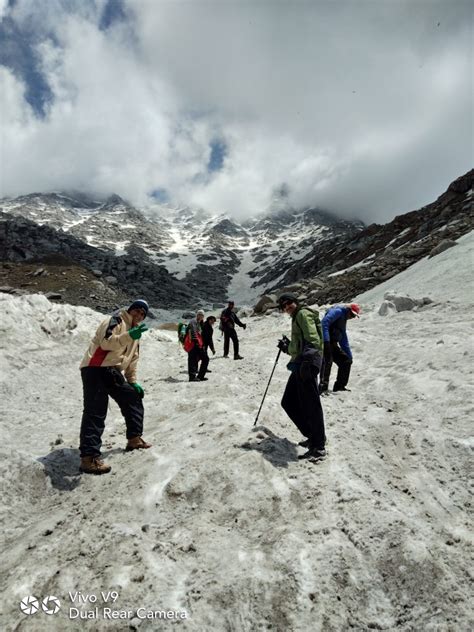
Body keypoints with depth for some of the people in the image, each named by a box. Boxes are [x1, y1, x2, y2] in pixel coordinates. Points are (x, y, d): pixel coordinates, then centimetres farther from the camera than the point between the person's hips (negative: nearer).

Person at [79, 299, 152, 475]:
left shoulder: (135, 331, 20)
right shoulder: (116, 320, -7)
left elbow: (132, 359, 24)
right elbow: (106, 342, -24)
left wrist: (133, 381, 19)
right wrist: (129, 335, -35)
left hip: (113, 372, 9)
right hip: (95, 369, -9)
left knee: (133, 398, 13)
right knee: (95, 412, -14)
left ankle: (134, 438, 25)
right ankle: (89, 457, -13)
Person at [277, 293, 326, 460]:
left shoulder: (303, 313, -5)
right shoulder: (296, 318, 24)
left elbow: (313, 339, -19)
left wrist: (307, 360, -29)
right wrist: (287, 347, 37)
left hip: (307, 364, -10)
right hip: (301, 365, 10)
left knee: (311, 405, -6)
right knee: (288, 403, 14)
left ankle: (319, 447, 4)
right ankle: (313, 436, 23)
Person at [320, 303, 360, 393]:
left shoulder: (343, 318, 26)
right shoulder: (338, 311, -5)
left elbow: (344, 340, 31)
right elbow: (324, 323, -23)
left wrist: (349, 355, 28)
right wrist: (325, 341, -32)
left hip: (332, 344, 10)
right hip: (326, 343, -10)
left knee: (346, 360, 14)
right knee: (327, 362, -25)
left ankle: (339, 386, 19)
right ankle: (323, 387, -31)